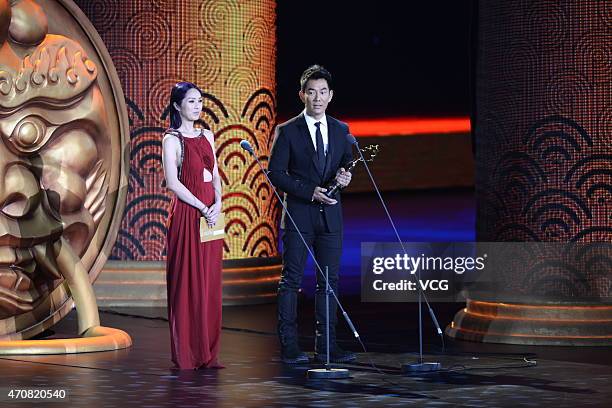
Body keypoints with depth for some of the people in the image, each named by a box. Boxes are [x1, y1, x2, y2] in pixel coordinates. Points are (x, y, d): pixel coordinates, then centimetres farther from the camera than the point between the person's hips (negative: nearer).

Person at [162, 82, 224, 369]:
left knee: (209, 284, 5)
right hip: (186, 214, -6)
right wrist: (203, 208, -15)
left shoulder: (207, 136, 15)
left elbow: (215, 176, 15)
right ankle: (186, 354, -2)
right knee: (187, 283, -5)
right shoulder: (172, 139, -4)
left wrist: (218, 202, -4)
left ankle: (208, 353, 8)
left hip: (211, 214, 6)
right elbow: (172, 182, -12)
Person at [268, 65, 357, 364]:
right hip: (298, 216, -4)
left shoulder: (341, 131, 11)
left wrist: (344, 177, -8)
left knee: (329, 281, 4)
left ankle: (325, 346, 8)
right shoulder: (287, 132, -3)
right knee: (291, 280, -2)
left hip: (330, 216, 4)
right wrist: (311, 192, -16)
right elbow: (276, 173, -6)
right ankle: (289, 347, 0)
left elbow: (347, 166, 17)